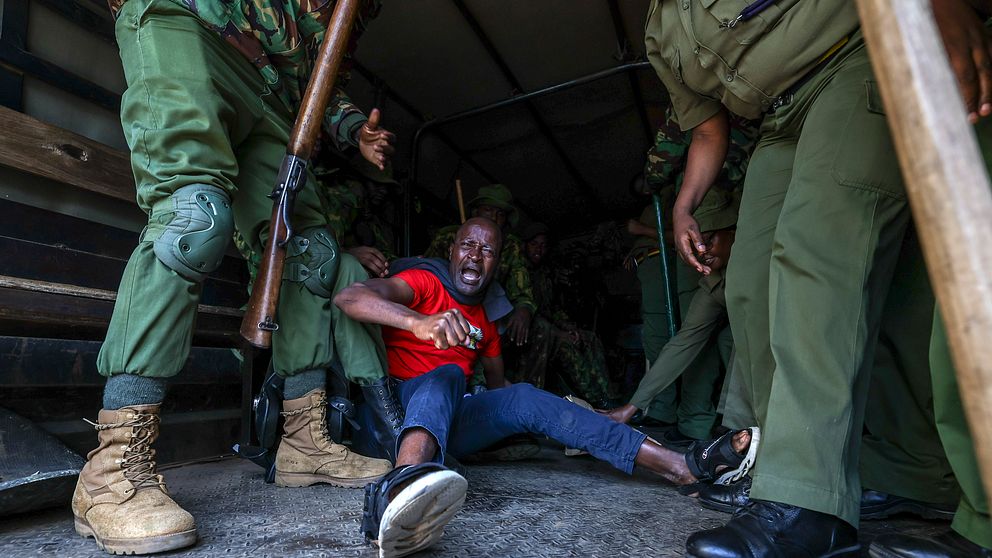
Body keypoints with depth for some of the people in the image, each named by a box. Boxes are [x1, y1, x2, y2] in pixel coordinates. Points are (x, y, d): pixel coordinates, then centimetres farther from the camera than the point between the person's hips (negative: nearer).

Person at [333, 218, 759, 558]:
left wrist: (562, 418, 8)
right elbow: (349, 297, -24)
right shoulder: (425, 281, -6)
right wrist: (420, 322, -43)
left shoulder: (486, 320, 15)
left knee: (523, 398, -16)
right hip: (397, 405, -5)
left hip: (451, 422, 5)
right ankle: (403, 482, -68)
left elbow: (498, 386, 22)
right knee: (446, 374, -33)